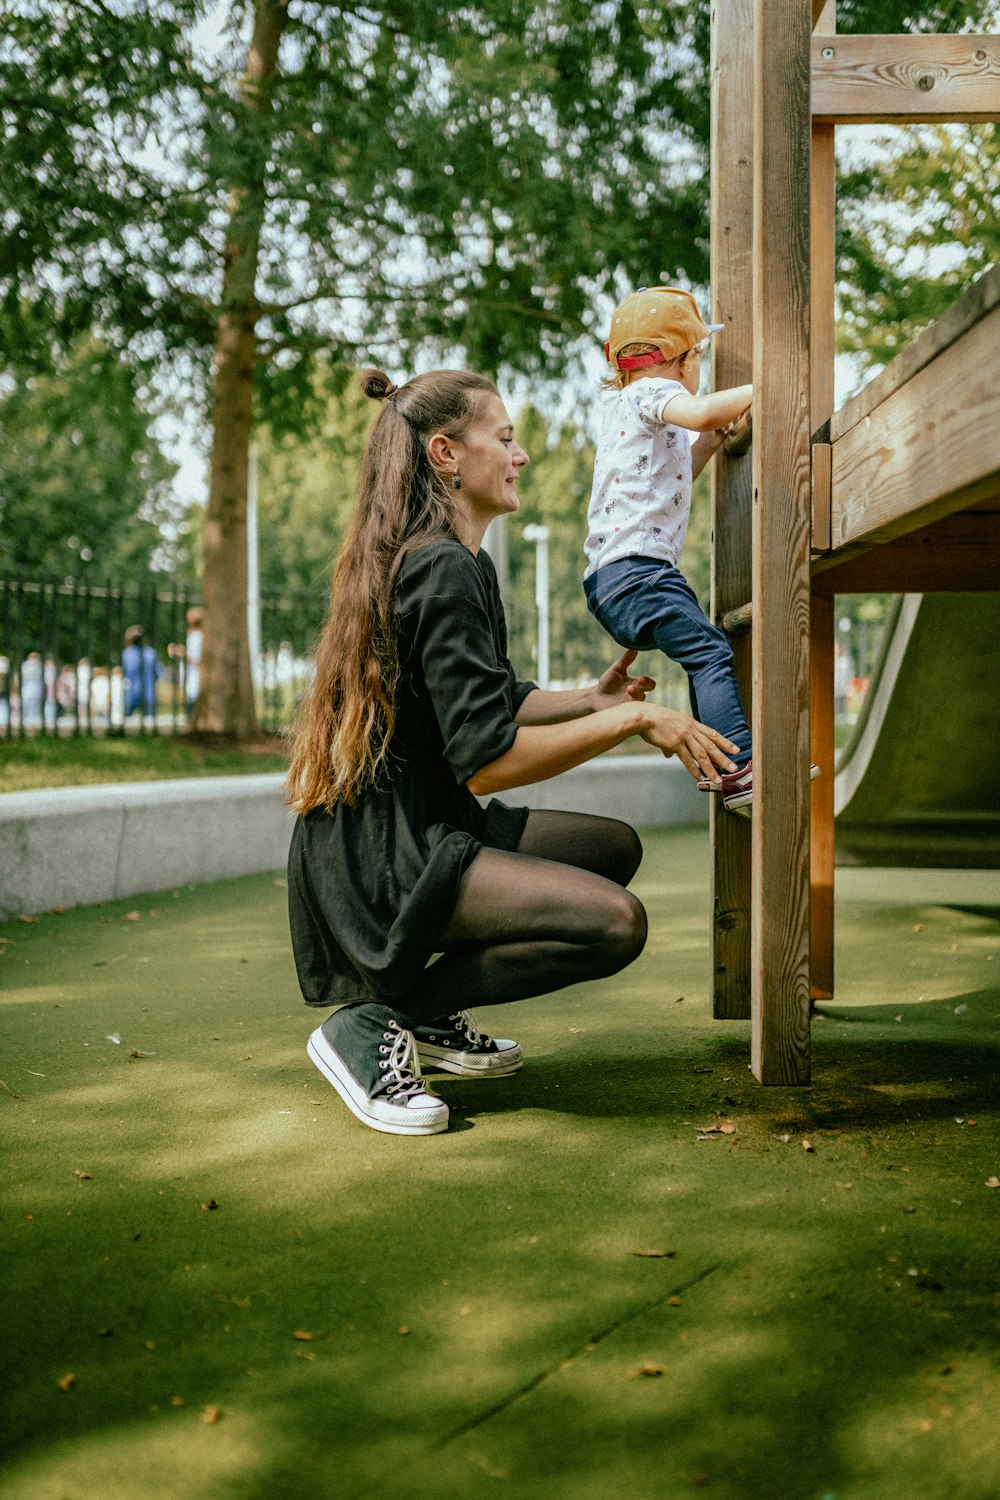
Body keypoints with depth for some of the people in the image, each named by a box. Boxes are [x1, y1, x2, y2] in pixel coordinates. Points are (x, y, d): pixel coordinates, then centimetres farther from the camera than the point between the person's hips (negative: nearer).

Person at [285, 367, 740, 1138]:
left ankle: (433, 1014, 14)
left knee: (615, 847, 20)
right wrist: (631, 719, -17)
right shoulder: (442, 570, -17)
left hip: (418, 834, 11)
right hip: (382, 863, -11)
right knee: (615, 921, -23)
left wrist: (589, 699, 12)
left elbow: (492, 704, 25)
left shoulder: (457, 562, 16)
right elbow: (486, 759, -23)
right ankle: (376, 1023, -11)